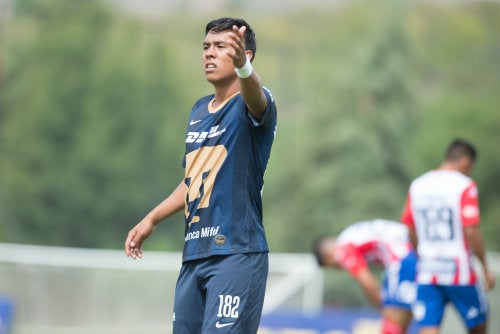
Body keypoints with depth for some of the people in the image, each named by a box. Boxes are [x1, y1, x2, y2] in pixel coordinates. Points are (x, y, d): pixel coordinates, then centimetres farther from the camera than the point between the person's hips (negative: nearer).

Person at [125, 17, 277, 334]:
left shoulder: (250, 105, -7)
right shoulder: (199, 110, 16)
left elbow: (255, 96, -33)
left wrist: (242, 66, -55)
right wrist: (152, 219, 27)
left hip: (237, 253, -8)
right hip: (193, 255, 8)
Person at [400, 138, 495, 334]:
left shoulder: (417, 186, 8)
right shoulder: (465, 186, -8)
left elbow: (410, 230, 13)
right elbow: (471, 231, -15)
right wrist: (485, 268, -6)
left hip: (427, 274, 4)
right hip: (460, 273, -4)